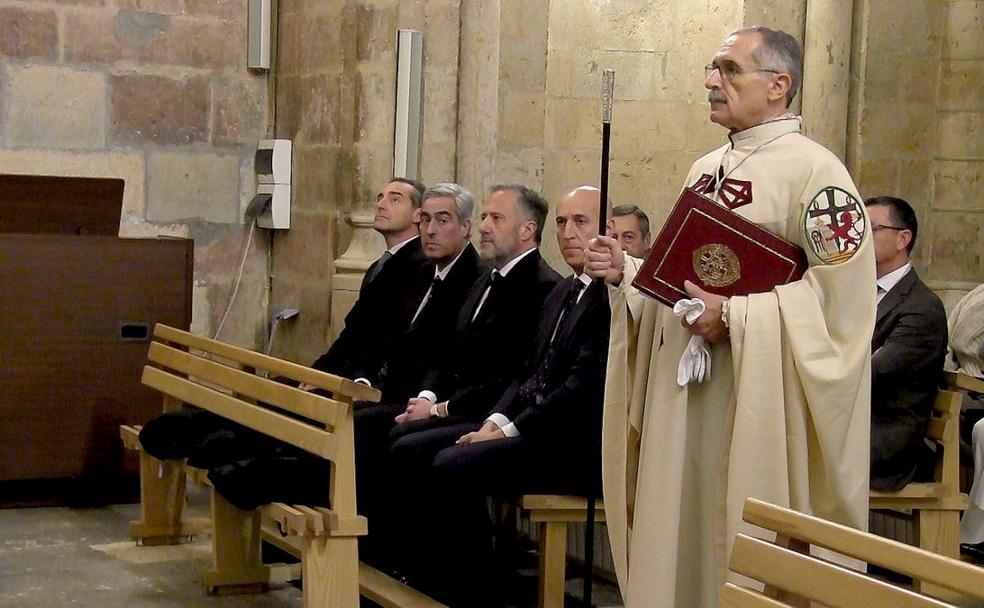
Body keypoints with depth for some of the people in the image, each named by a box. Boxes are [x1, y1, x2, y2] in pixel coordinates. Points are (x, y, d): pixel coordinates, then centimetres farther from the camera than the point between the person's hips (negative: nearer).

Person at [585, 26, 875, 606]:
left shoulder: (813, 168, -10)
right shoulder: (706, 170, 14)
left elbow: (843, 287, -17)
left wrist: (736, 317, -20)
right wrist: (625, 272, 3)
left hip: (755, 397, -7)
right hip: (680, 390, 7)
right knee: (677, 534, 10)